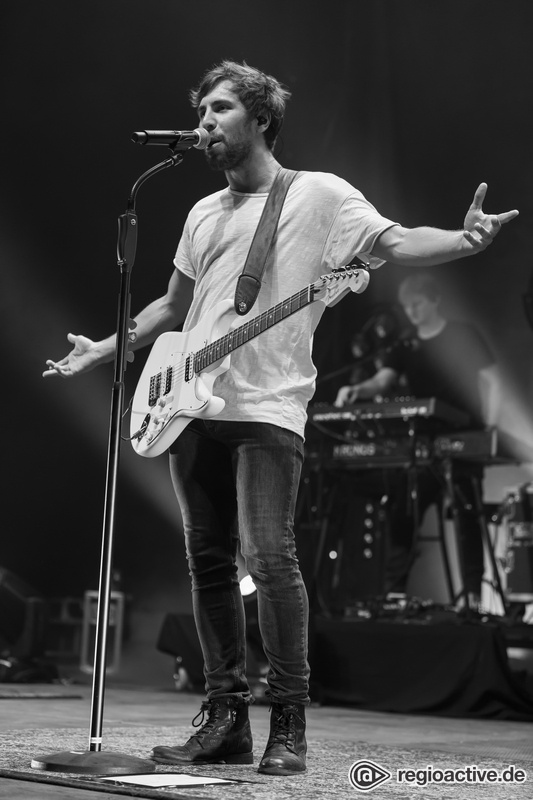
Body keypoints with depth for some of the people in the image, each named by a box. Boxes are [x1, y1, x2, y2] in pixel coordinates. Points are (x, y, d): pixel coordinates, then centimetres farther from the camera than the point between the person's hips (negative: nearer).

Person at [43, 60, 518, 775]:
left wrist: (463, 241, -27)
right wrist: (101, 350, 28)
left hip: (268, 408, -7)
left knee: (269, 555, -16)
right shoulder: (205, 213, 22)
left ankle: (288, 726, -7)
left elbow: (394, 242, -9)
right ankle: (225, 720, 14)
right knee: (208, 560, 6)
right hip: (193, 406, 7)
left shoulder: (318, 195, 3)